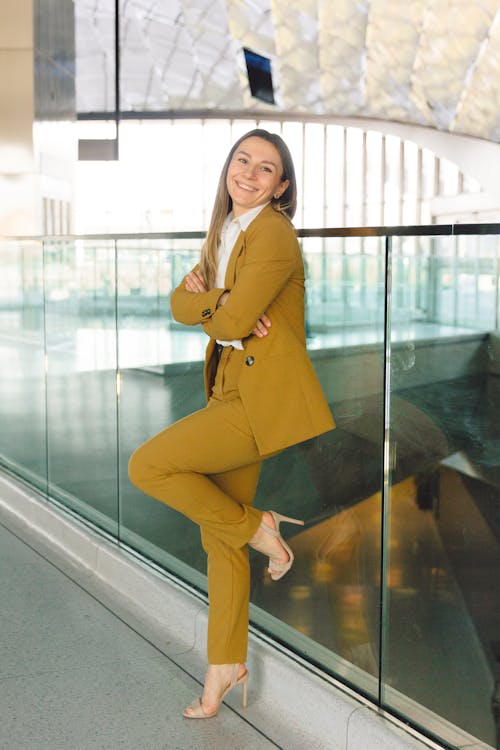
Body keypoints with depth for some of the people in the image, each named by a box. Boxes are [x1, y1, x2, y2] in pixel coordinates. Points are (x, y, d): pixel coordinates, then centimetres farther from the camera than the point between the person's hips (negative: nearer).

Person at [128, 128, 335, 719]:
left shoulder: (274, 234, -11)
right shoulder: (224, 234, 16)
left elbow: (233, 320, -18)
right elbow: (180, 303, 9)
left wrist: (207, 303, 3)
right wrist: (220, 304, -11)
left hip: (266, 395, -9)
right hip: (232, 392, 9)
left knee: (147, 466, -15)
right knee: (217, 534, 10)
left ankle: (256, 525, 2)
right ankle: (226, 665, 21)